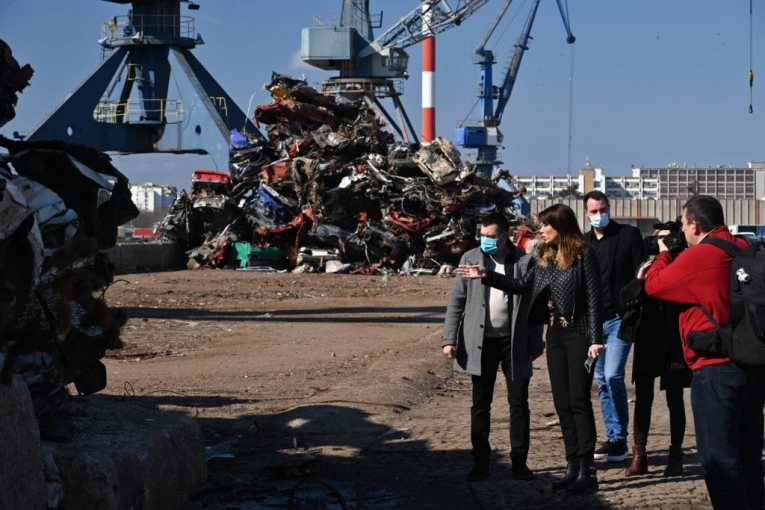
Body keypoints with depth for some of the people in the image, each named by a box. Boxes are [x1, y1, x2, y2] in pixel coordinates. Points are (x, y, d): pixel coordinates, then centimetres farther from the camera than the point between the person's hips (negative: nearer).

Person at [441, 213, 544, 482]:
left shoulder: (525, 262, -3)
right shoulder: (471, 259, 1)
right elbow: (456, 301, 1)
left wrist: (535, 343, -2)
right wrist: (449, 339, -4)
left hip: (514, 342, -1)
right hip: (480, 341, 1)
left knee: (519, 403, 4)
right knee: (480, 404, 6)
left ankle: (519, 461, 12)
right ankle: (480, 462, 13)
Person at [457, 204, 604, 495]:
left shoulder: (583, 254, -9)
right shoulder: (547, 257, 12)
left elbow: (594, 297, -12)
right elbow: (521, 285, 16)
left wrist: (595, 339, -16)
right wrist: (486, 276, 9)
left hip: (578, 335, -7)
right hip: (554, 335, 7)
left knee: (579, 400, -7)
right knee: (562, 403, 7)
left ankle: (586, 471, -5)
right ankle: (573, 467, 12)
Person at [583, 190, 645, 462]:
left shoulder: (629, 235, -2)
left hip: (620, 318, -5)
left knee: (613, 376, -15)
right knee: (602, 381, 8)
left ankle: (620, 441, -5)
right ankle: (612, 438, 16)